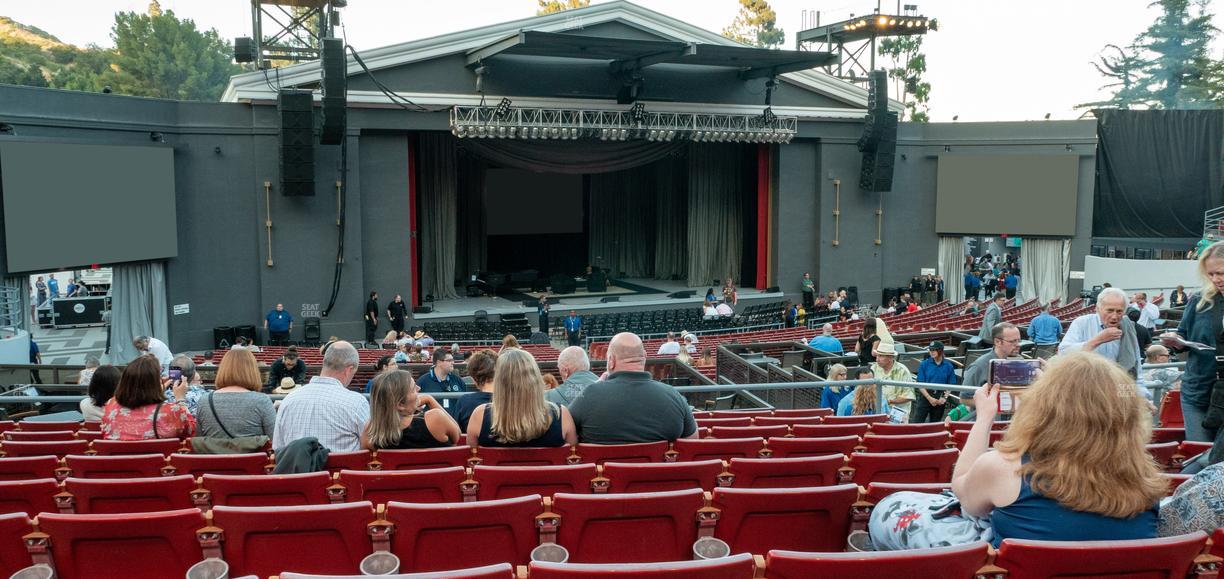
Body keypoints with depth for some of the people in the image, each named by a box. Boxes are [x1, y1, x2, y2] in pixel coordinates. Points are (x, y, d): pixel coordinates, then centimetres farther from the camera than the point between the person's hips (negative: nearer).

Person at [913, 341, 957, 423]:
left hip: (940, 398, 1)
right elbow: (920, 384, -3)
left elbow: (951, 385, 3)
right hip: (925, 396, -1)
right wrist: (929, 398, -12)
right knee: (917, 422, -8)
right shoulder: (924, 364, -2)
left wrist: (944, 397, -10)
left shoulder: (948, 366, 1)